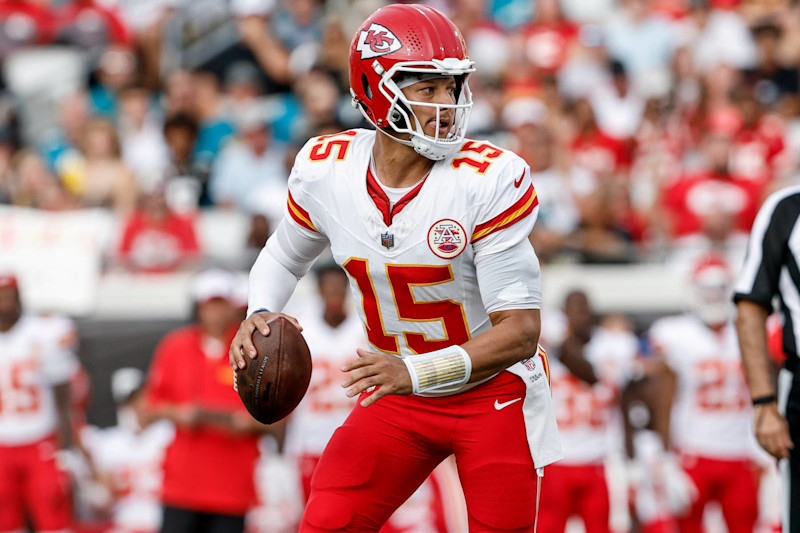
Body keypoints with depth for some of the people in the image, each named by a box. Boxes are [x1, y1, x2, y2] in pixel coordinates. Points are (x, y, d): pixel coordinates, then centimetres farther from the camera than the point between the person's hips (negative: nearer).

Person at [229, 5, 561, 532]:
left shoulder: (490, 179, -23)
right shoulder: (325, 169, -10)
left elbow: (520, 331, -23)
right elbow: (284, 255, 13)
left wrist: (414, 373, -34)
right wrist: (260, 317, -9)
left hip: (493, 393, -3)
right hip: (397, 398, 3)